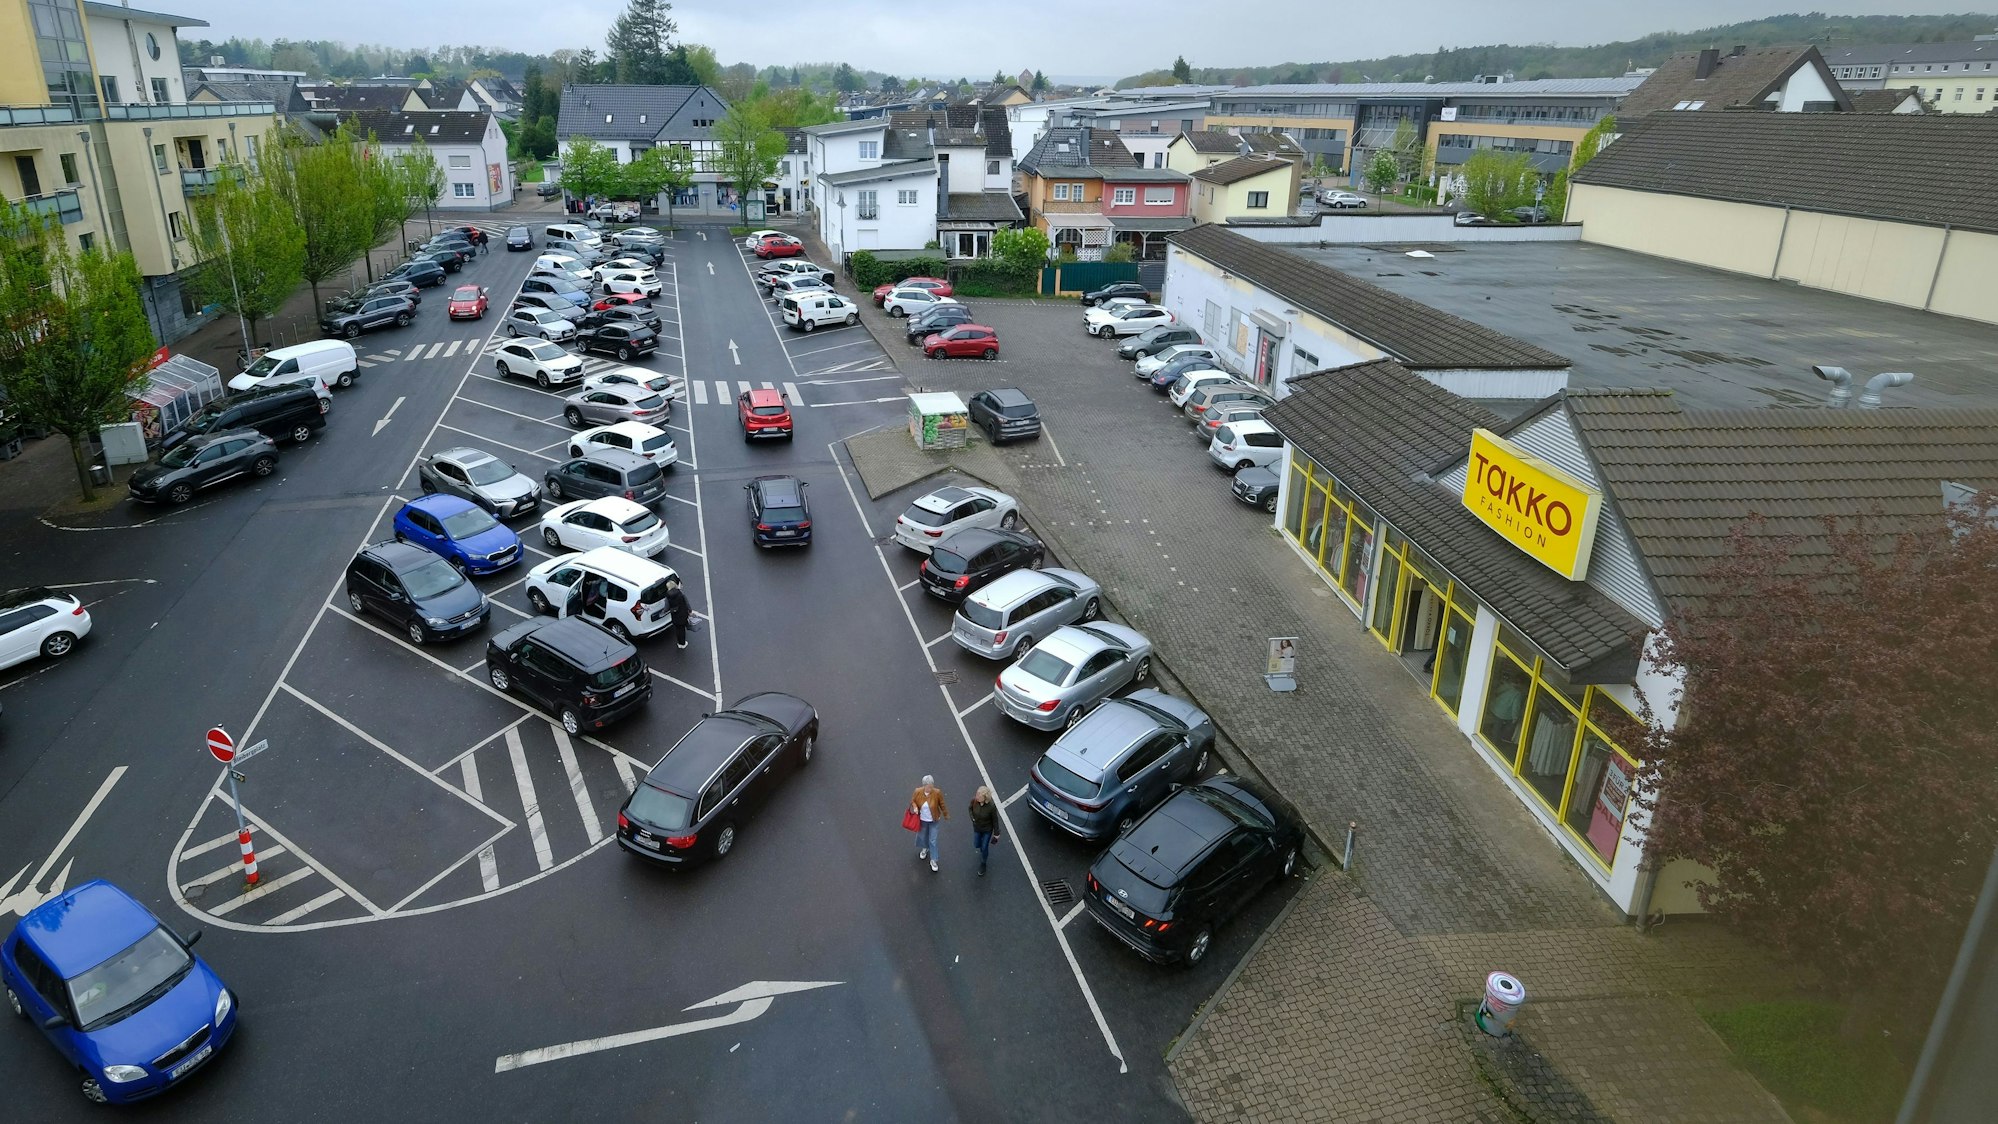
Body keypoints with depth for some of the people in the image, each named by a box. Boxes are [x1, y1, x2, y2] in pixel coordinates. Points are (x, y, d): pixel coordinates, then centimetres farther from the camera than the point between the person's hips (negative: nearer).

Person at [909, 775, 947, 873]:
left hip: (934, 820, -2)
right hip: (922, 820, 2)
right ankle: (925, 848, 57)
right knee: (922, 836, 25)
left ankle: (933, 860, 18)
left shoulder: (937, 792, -23)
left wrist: (946, 815, 5)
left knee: (933, 840, 3)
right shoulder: (917, 791, -20)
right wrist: (915, 807, -21)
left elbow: (942, 804, -7)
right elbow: (913, 801, 0)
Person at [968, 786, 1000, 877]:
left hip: (987, 829, -3)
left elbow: (995, 820, -18)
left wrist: (996, 833, -8)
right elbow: (970, 808, 0)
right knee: (977, 845, 21)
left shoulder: (991, 806, -35)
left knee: (984, 848, 12)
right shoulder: (974, 800, -26)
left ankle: (983, 864, 40)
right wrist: (972, 818, -13)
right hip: (977, 827, 3)